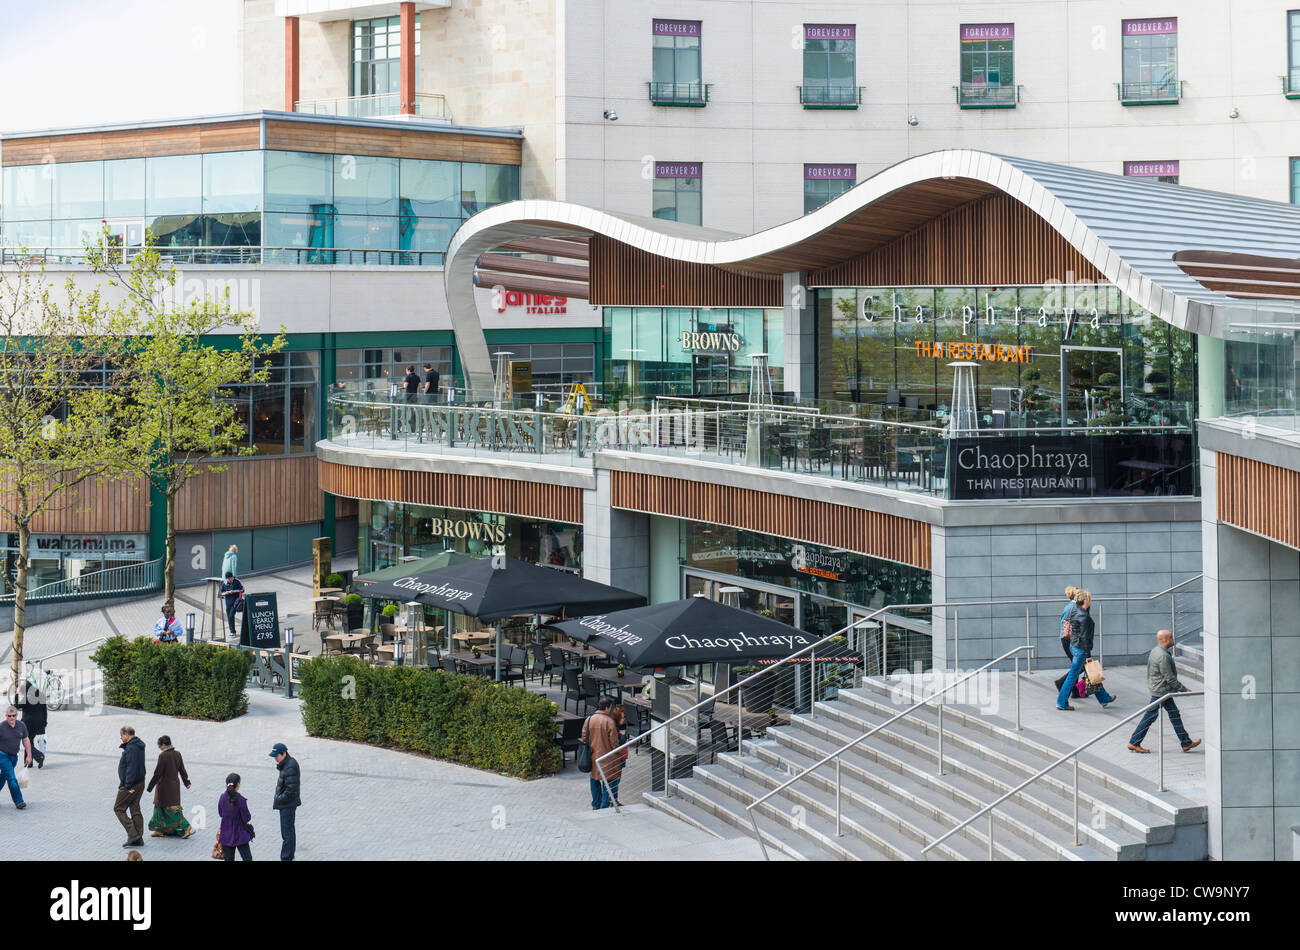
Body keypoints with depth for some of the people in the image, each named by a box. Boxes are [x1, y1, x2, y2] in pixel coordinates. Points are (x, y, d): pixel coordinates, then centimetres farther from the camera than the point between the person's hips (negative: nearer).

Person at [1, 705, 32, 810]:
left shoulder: (21, 726, 1)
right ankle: (18, 801, -9)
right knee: (12, 779, -11)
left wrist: (29, 755, 8)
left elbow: (26, 741, 10)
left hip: (14, 756, 5)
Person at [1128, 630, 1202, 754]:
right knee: (1150, 716, -1)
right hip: (1160, 691, -10)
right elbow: (1169, 678, -23)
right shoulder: (1163, 656, -25)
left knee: (1174, 714, 13)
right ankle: (1134, 743, 7)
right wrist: (1184, 690, -14)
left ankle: (1186, 743, 18)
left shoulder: (1155, 650, 7)